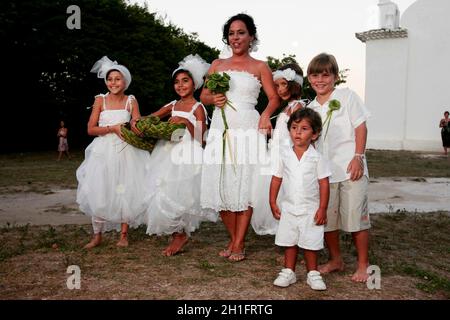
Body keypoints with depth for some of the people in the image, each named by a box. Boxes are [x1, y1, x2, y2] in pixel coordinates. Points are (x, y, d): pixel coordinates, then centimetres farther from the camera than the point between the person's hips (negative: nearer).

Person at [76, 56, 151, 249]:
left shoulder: (131, 101, 5)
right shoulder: (100, 100, 3)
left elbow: (138, 126, 1)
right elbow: (91, 129, -2)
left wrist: (134, 127, -23)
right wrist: (113, 128, -15)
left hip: (126, 152, 0)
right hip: (103, 151, 0)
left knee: (125, 192, 0)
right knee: (99, 193, -3)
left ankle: (124, 235, 12)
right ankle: (97, 235, 11)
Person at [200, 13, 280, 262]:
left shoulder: (260, 67, 9)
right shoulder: (217, 64, 16)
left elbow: (274, 98, 6)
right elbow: (203, 96, 17)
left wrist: (266, 114, -14)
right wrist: (213, 99, -6)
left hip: (247, 131, -3)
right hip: (220, 130, 3)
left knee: (244, 186, -2)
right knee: (221, 185, 2)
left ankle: (239, 244, 9)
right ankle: (233, 239, 19)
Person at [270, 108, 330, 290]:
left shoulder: (316, 158, -7)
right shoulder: (284, 155, 0)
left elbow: (323, 183, -6)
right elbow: (276, 179, 5)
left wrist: (322, 208, -9)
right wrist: (273, 203, 3)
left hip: (310, 209, -2)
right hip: (289, 208, 3)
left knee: (310, 244, 7)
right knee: (289, 243, 12)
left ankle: (313, 274, 23)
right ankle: (289, 272, 25)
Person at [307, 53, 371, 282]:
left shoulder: (347, 96, 1)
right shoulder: (310, 108, 13)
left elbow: (360, 127, -3)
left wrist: (358, 157, -13)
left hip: (350, 168, -4)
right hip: (324, 172, 5)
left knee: (356, 217, 0)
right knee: (326, 218, 10)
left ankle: (363, 265, 16)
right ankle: (335, 260, 28)